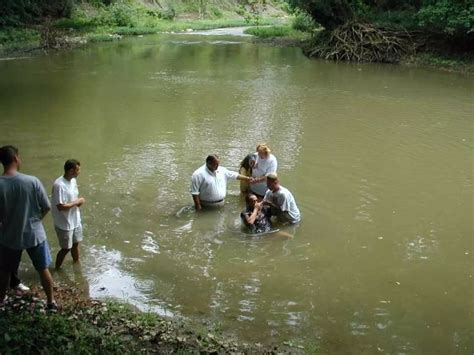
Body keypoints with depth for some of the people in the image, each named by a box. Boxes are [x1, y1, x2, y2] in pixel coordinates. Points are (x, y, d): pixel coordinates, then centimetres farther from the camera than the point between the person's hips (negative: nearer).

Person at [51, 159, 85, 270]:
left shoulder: (73, 180, 0)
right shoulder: (59, 185, -28)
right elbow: (60, 206, -28)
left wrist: (78, 202, -8)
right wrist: (77, 201, -20)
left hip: (75, 220, 8)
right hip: (64, 224, -8)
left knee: (75, 243, 23)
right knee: (66, 248, 7)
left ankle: (77, 263, 44)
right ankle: (57, 269, 29)